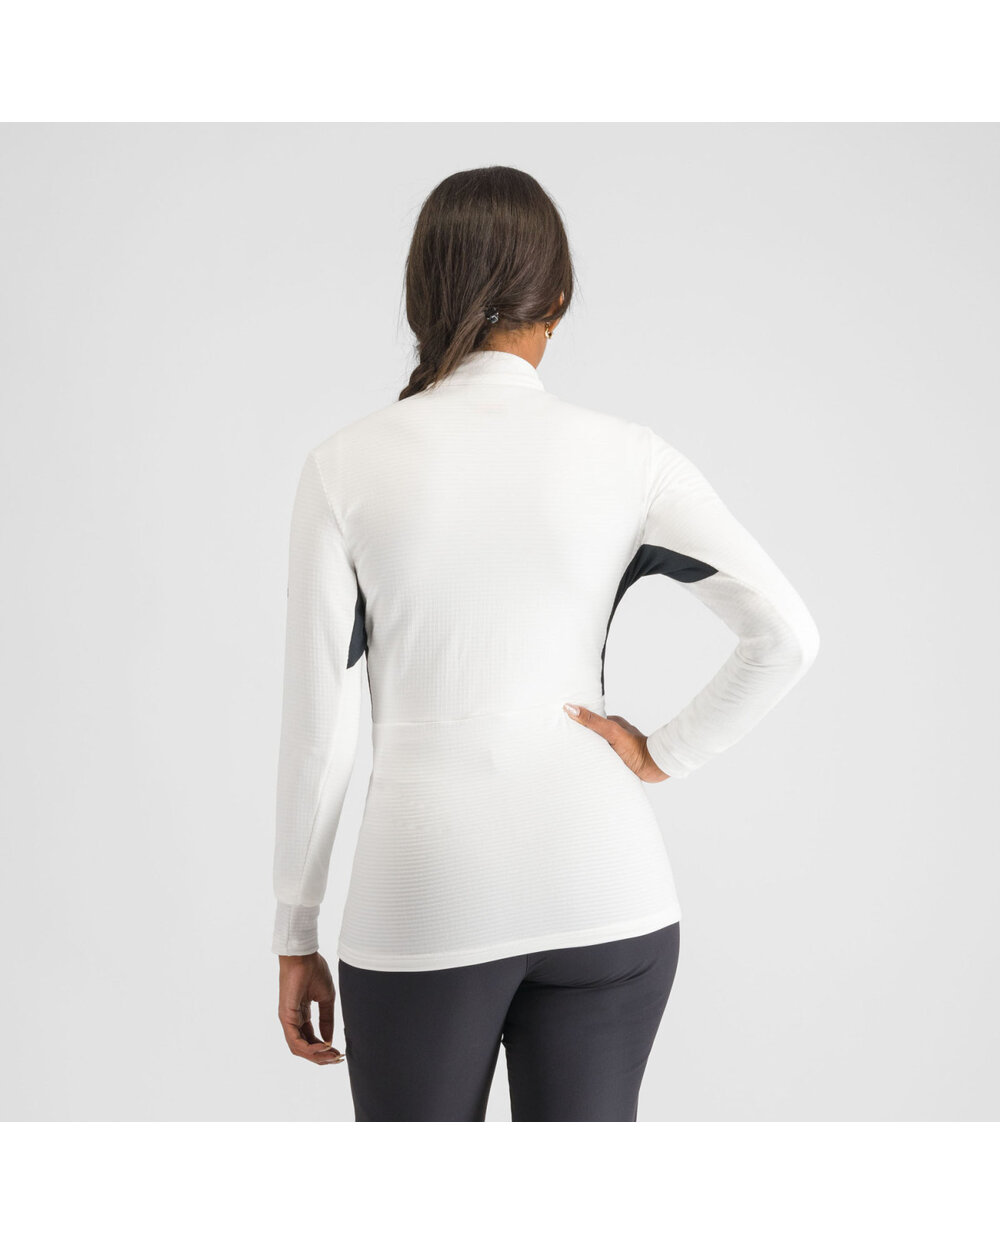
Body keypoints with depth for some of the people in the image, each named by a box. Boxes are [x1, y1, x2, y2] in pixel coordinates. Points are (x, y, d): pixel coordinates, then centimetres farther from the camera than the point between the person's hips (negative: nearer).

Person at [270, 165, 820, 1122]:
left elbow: (317, 724, -2)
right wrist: (665, 754, 2)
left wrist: (296, 935, 6)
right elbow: (786, 633, -7)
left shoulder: (345, 467, -4)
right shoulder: (625, 456, -2)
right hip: (604, 890, 1)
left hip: (426, 898, -1)